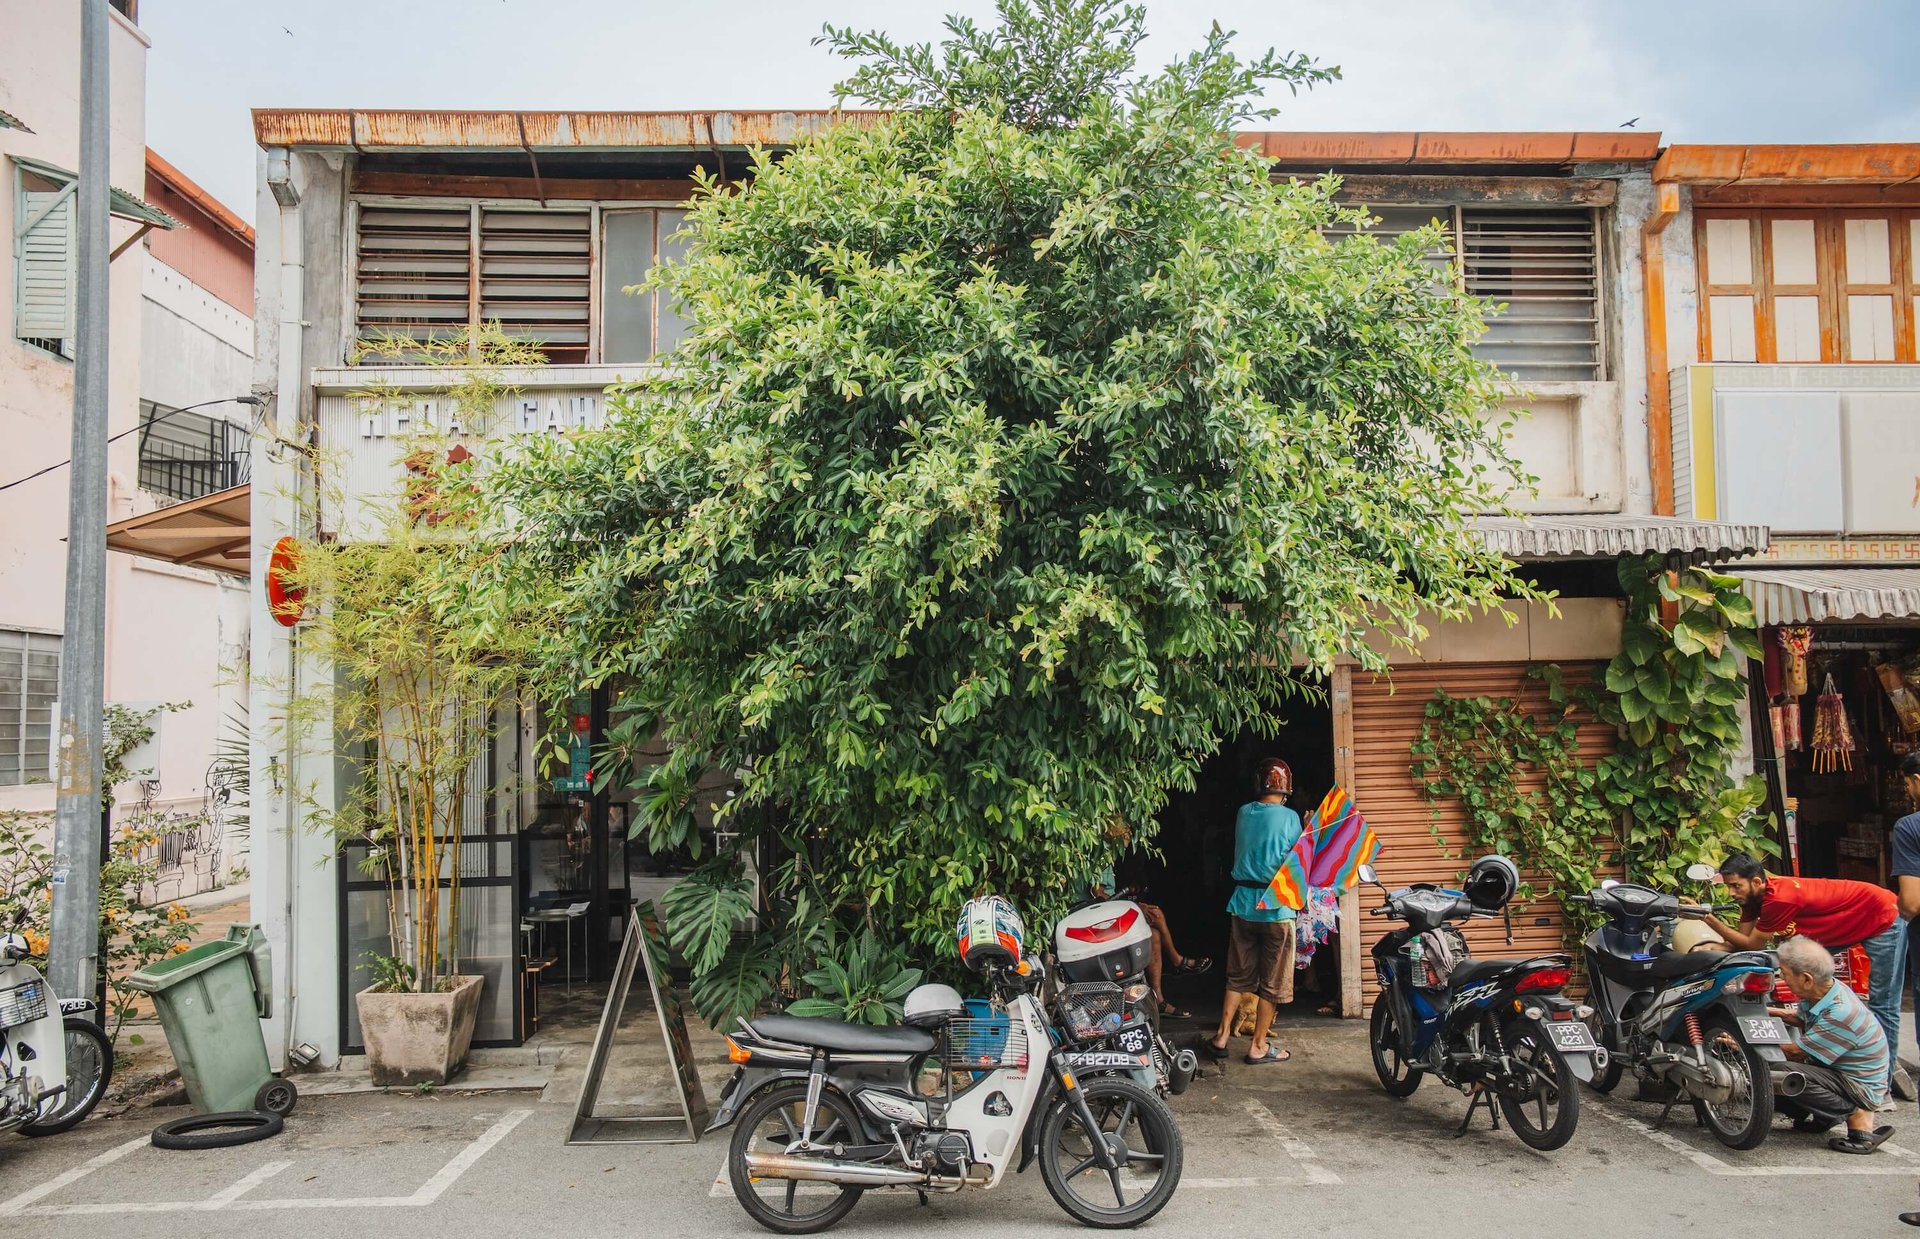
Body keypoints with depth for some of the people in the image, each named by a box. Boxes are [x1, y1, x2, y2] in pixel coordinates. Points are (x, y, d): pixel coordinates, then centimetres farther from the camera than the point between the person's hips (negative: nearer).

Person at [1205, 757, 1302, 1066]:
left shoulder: (1244, 813, 4)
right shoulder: (1289, 818, -10)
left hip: (1242, 904, 5)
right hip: (1276, 906, -4)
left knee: (1238, 976, 16)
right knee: (1271, 982, 7)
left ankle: (1221, 1037, 15)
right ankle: (1258, 1047, 11)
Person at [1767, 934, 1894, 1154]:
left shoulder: (1840, 1015, -31)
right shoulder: (1821, 993, -6)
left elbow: (1794, 1052, -23)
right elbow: (1803, 1021, 18)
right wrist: (1772, 1012, 2)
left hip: (1861, 1088, -8)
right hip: (1836, 1073, 8)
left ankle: (1858, 1117, -15)